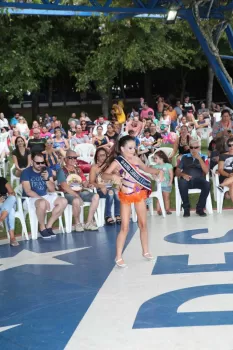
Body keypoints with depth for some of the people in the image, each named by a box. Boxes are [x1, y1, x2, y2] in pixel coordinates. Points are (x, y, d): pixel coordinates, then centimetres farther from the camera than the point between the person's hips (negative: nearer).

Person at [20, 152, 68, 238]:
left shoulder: (47, 170, 4)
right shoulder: (26, 172, -10)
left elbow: (52, 190, 1)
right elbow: (28, 191, -17)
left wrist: (47, 179, -18)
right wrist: (43, 199, -24)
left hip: (45, 196, 6)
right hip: (30, 199, -6)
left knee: (63, 201, -14)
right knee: (42, 203, -39)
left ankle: (49, 225, -6)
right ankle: (42, 227, -14)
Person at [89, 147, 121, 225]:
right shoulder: (94, 167, 5)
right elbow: (91, 182, -3)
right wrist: (101, 186, -20)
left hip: (110, 187, 3)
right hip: (99, 190, -3)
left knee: (117, 192, -32)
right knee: (110, 192, -35)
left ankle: (118, 216, -30)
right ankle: (108, 216, -31)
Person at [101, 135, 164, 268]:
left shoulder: (136, 159, -2)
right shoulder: (117, 162, -16)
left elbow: (146, 169, 13)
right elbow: (104, 175, -27)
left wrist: (158, 171, -4)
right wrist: (113, 176, -48)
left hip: (140, 194, 5)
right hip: (126, 196, -5)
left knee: (143, 224, 12)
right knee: (125, 227, -5)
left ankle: (146, 251, 28)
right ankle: (119, 257, 4)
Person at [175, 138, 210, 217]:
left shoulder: (204, 157, 16)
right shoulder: (184, 157, 18)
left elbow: (206, 171, 0)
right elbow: (177, 171, 12)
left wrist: (199, 158, -7)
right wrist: (182, 174, -11)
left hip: (198, 180, 0)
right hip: (187, 180, 0)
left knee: (207, 184, -33)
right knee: (181, 183, -36)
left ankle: (200, 208, -16)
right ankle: (186, 208, -21)